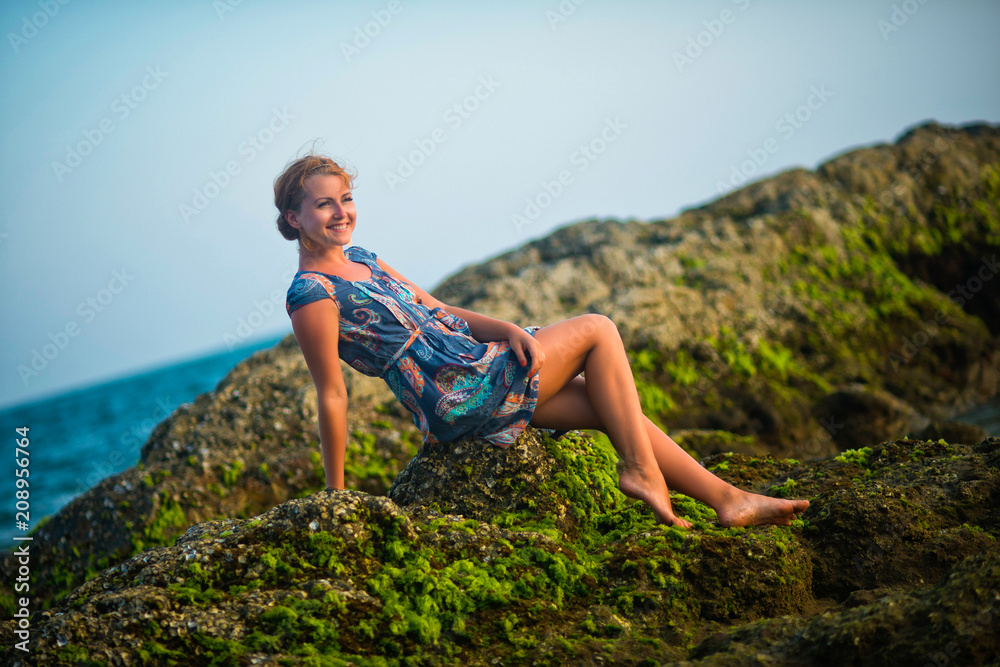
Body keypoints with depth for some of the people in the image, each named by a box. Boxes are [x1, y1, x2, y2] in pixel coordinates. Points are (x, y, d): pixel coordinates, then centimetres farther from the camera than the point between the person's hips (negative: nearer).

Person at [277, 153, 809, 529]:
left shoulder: (360, 260, 15)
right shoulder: (311, 295, -13)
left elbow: (438, 313, 15)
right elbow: (331, 395, -14)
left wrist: (509, 331, -2)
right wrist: (337, 494, -9)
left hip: (475, 368, 9)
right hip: (456, 396, -9)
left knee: (612, 409, 4)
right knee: (597, 330, -4)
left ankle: (729, 500, 8)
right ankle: (641, 468, 0)